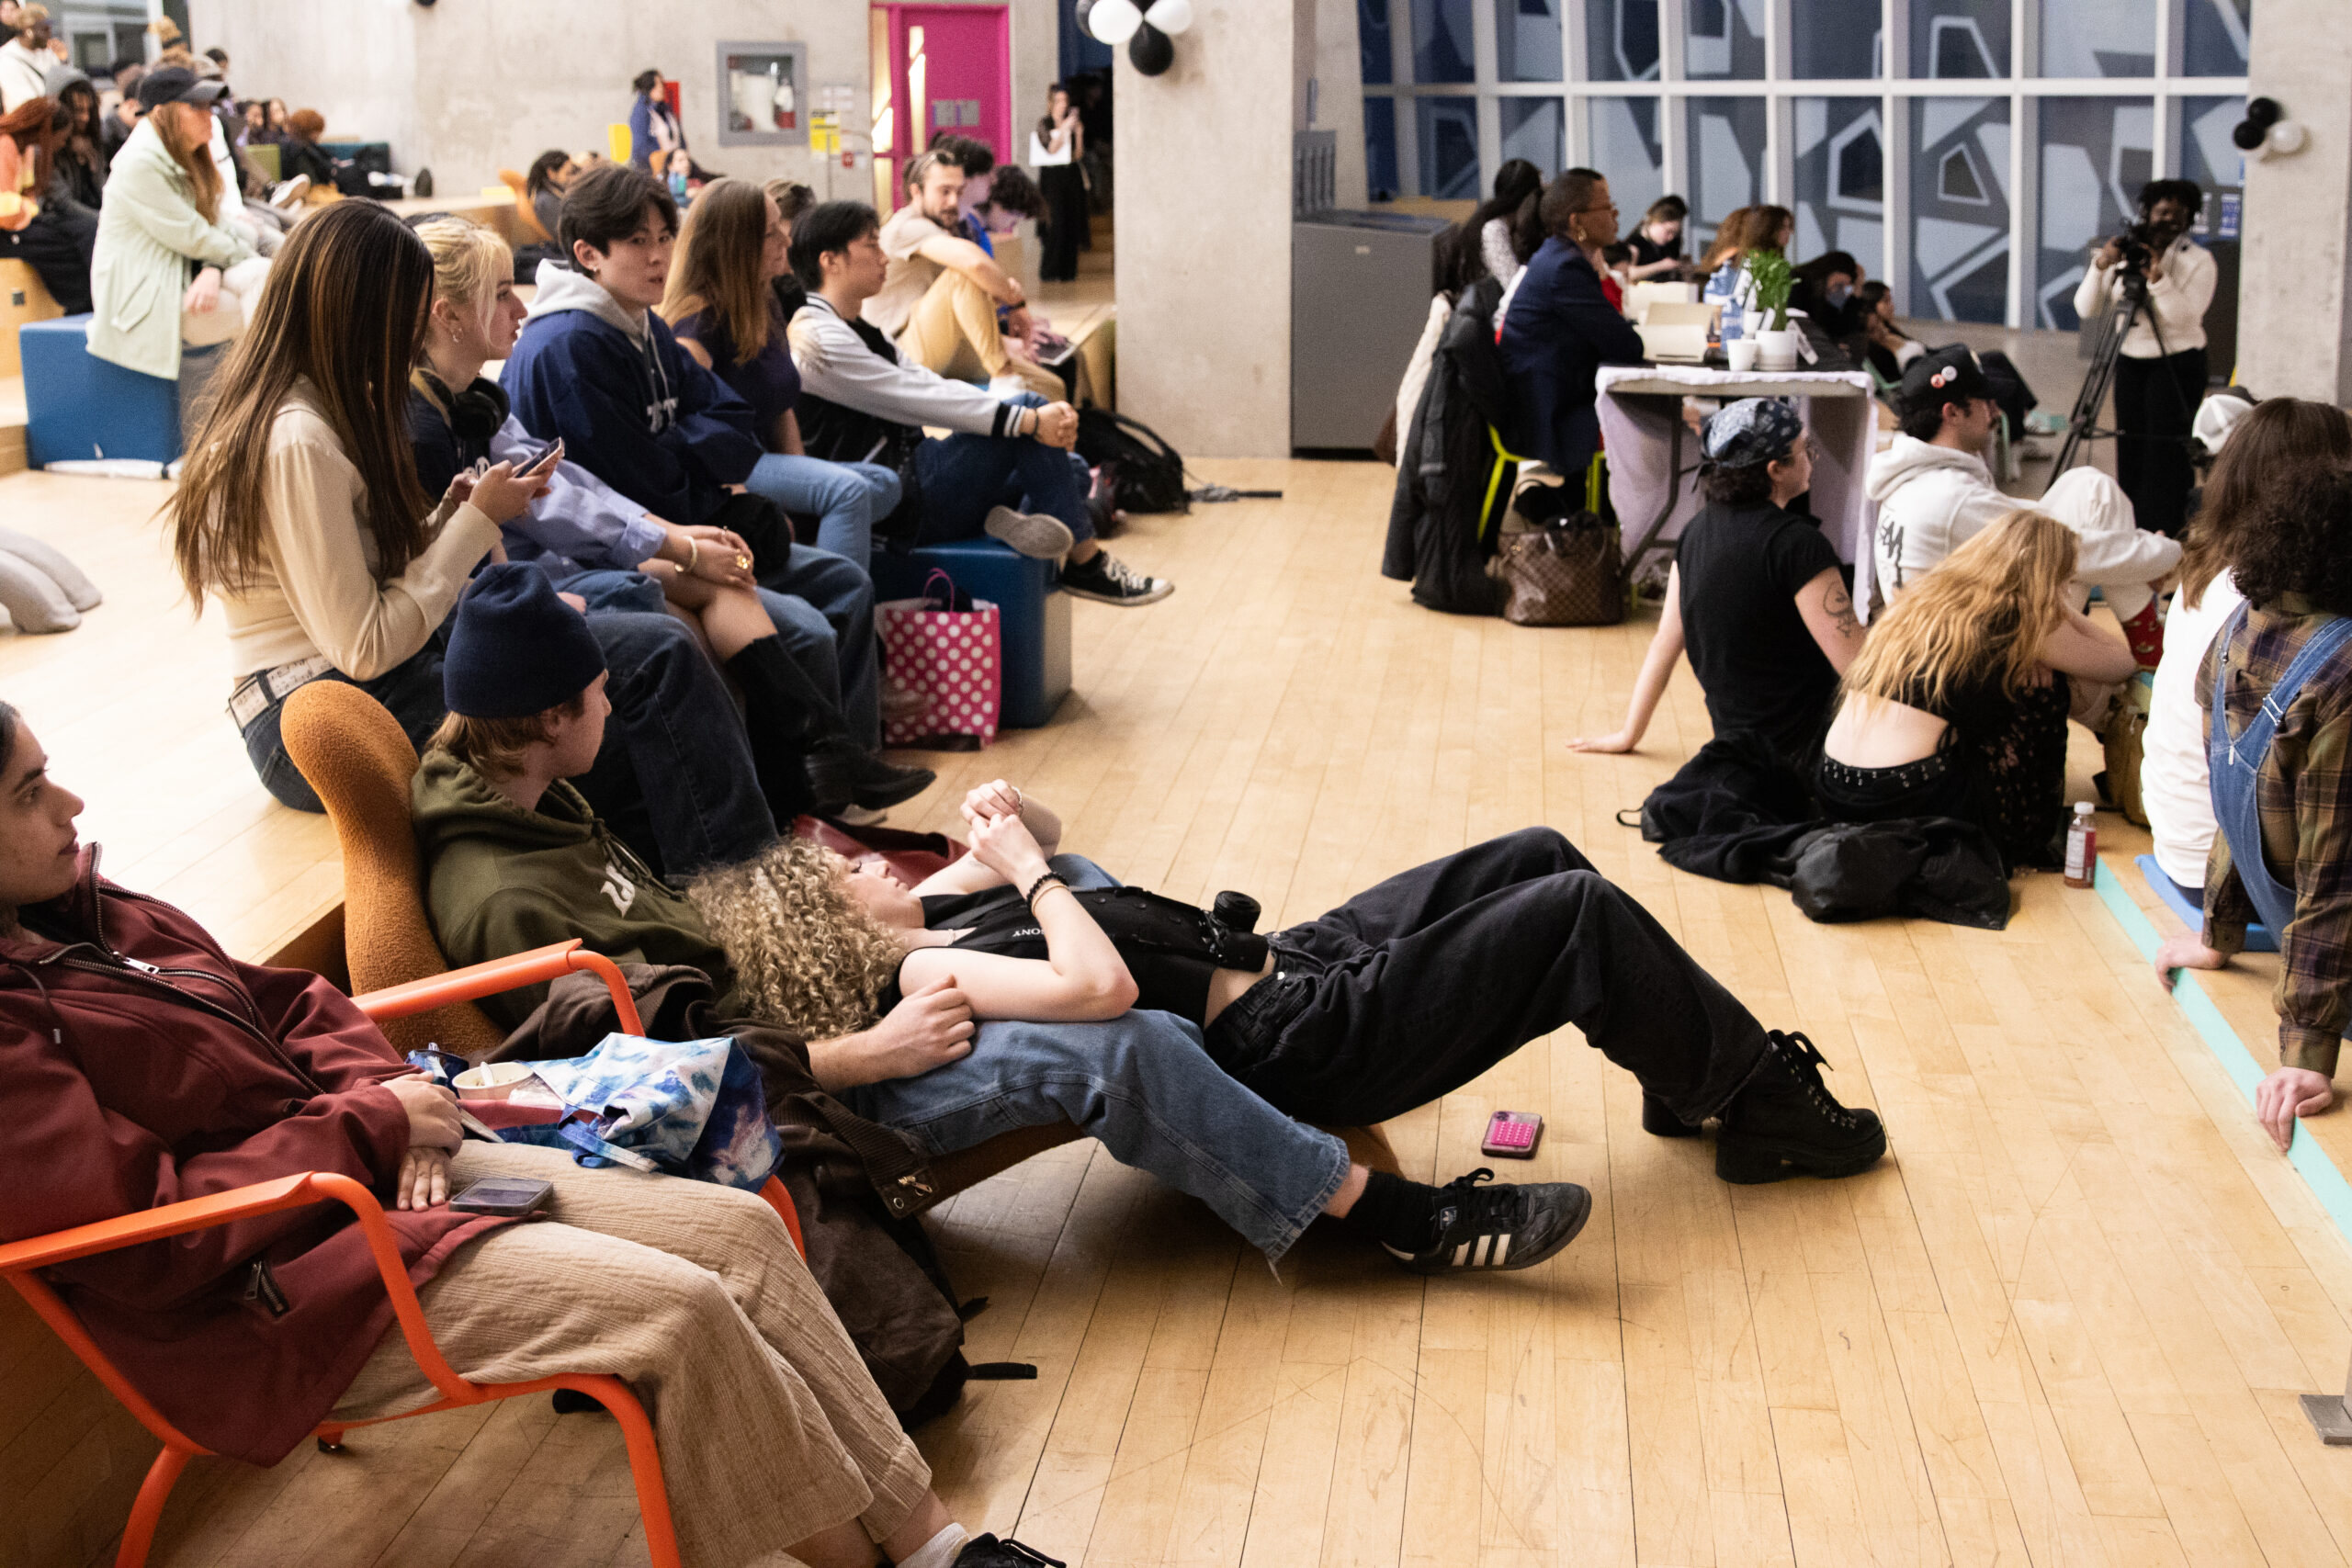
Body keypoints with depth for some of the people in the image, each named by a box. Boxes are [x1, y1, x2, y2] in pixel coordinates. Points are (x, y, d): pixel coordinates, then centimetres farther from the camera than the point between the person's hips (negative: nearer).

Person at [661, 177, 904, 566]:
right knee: (849, 490, -28)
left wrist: (801, 475, 4)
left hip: (765, 459, 10)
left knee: (884, 485, -9)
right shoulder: (700, 320, -13)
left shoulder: (765, 308, 15)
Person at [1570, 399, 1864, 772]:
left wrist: (1629, 734, 21)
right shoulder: (1798, 544, -16)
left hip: (1735, 738, 8)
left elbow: (1664, 643, 13)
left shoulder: (1696, 532, 6)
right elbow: (1855, 666, -19)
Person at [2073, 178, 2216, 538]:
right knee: (2130, 449, 6)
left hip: (2177, 363, -4)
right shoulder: (2123, 252, 3)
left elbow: (2185, 317, -19)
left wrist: (2158, 278, -28)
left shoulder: (2198, 260, -6)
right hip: (2130, 360, 4)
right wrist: (2101, 265, -17)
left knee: (2168, 450, -7)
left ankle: (2166, 533, -3)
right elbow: (2085, 309, -4)